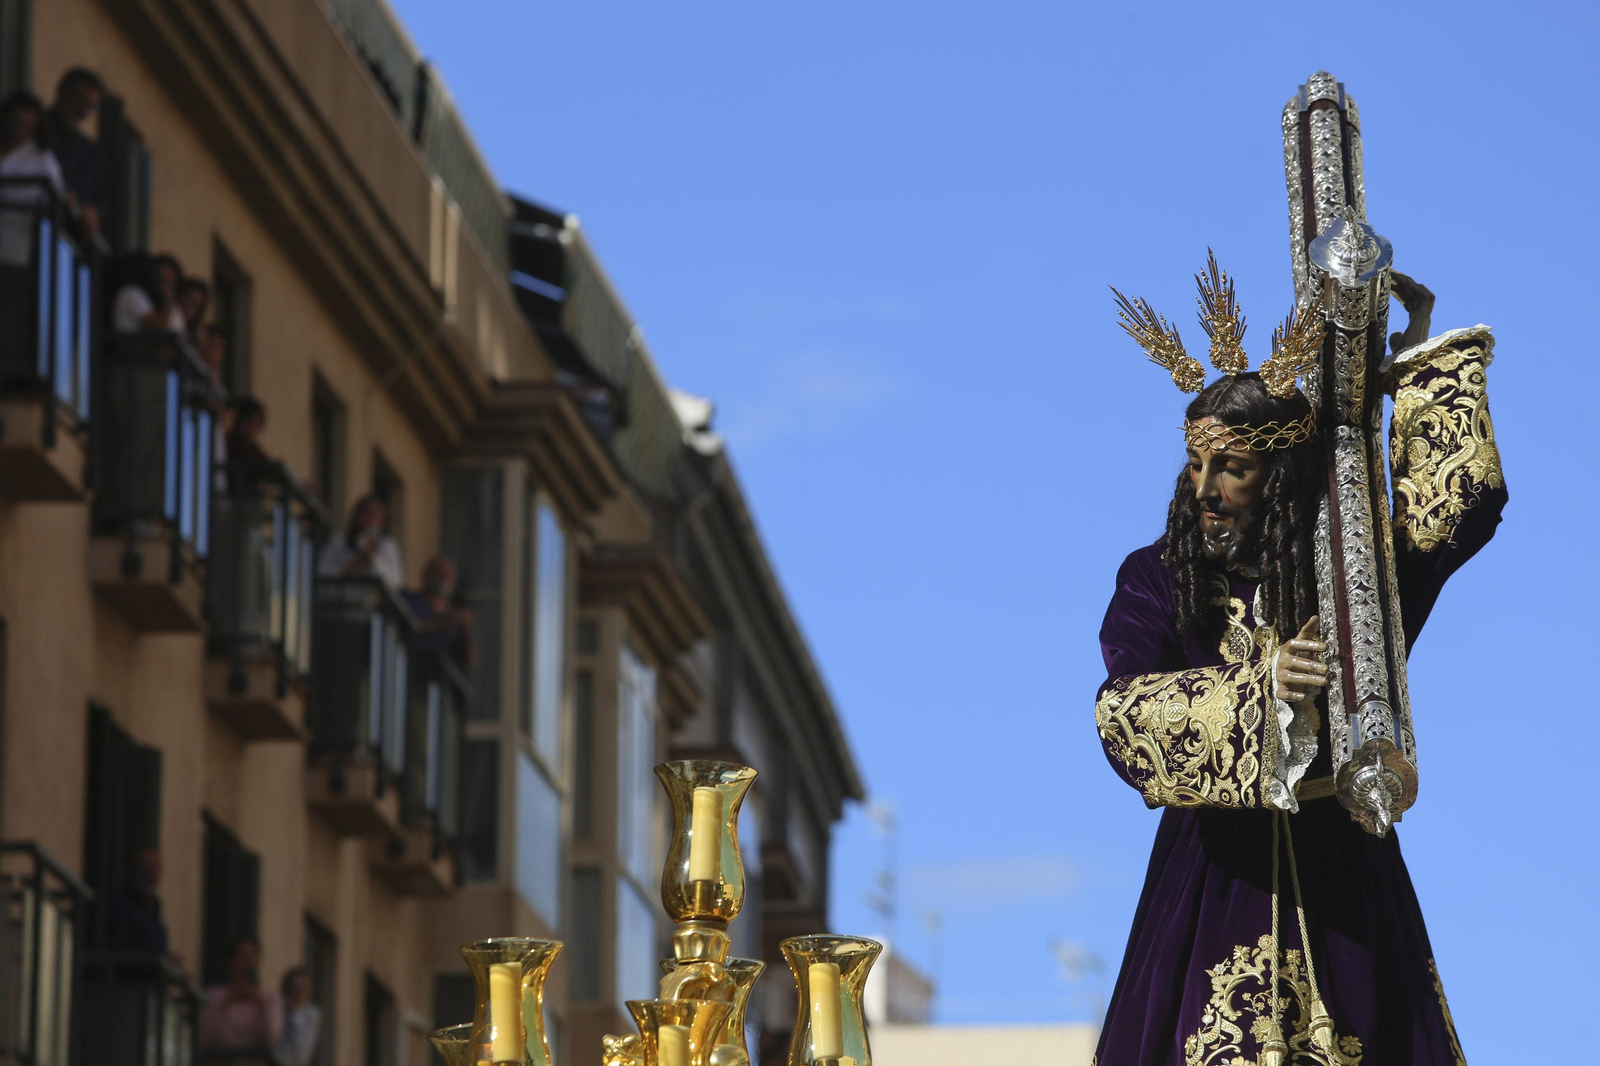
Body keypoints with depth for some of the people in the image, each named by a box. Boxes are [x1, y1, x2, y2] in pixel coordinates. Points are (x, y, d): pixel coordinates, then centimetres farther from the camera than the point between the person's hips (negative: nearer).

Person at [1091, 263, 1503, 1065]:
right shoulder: (1155, 581, 0)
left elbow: (1460, 504, -16)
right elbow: (1124, 715, -16)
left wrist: (1417, 363, -12)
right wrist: (1259, 687, -30)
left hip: (1341, 869, 0)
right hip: (1214, 869, 0)